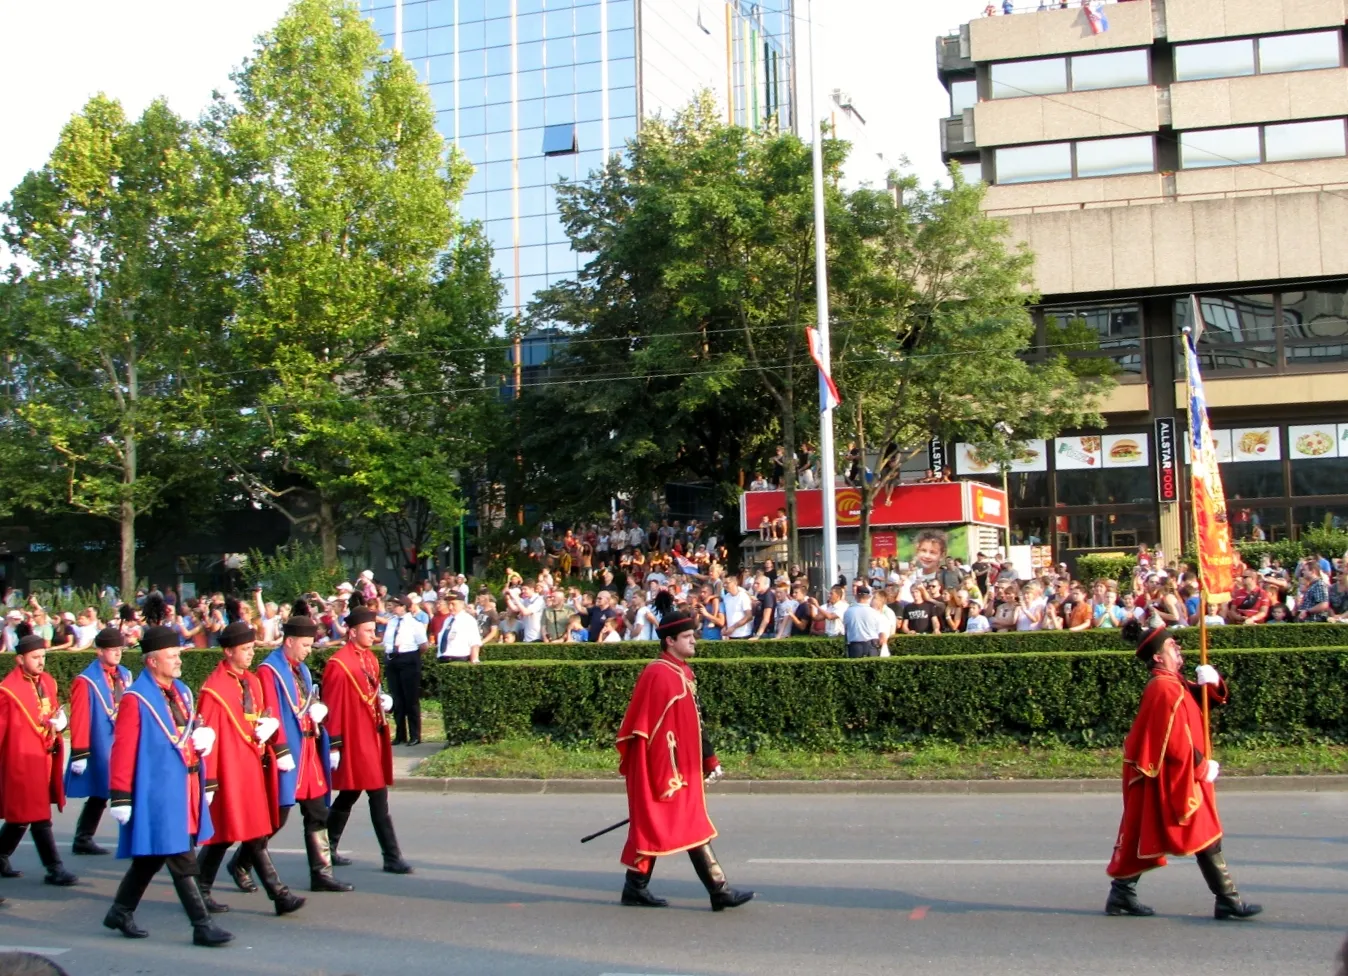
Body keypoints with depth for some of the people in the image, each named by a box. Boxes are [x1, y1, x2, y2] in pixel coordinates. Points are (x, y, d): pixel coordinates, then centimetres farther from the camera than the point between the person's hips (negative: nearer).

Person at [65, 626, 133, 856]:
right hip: (101, 749, -6)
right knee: (99, 795, 2)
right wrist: (79, 754, -14)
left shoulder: (125, 676, 9)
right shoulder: (86, 681, -11)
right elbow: (79, 720, -13)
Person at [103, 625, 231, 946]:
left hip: (185, 788, 8)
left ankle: (120, 912, 32)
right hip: (158, 792, -8)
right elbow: (123, 751, -15)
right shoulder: (136, 699, -13)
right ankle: (202, 925, 0)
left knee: (152, 856, 18)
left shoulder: (181, 692, 11)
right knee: (182, 861, -5)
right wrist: (120, 797, -16)